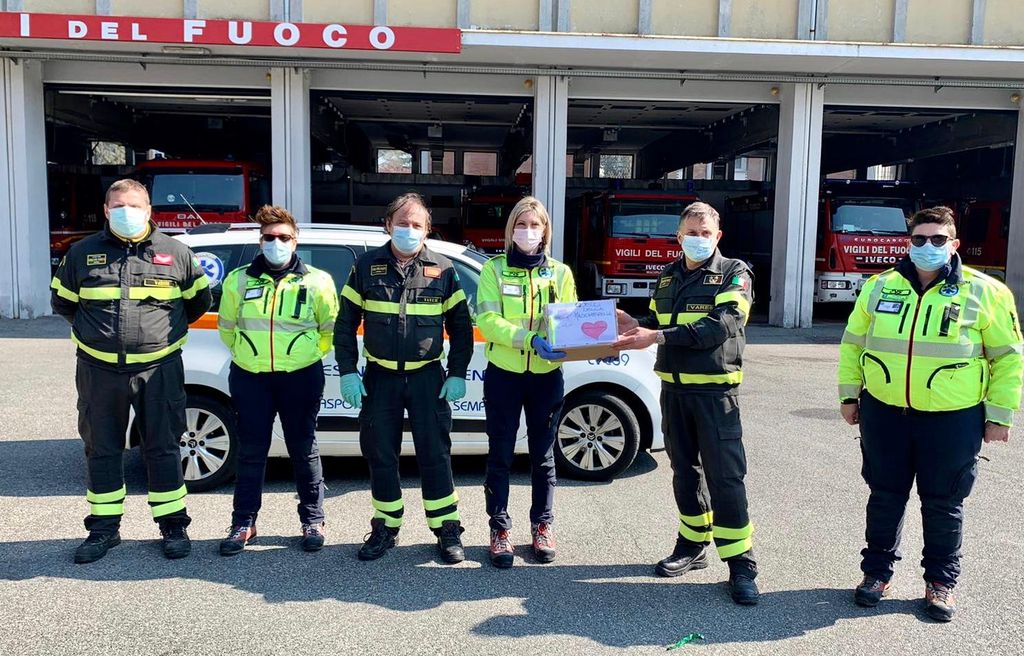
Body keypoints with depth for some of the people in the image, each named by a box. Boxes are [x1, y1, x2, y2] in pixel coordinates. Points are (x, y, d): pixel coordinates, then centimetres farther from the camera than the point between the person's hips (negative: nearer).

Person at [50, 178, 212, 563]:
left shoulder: (175, 253, 1)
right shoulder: (83, 253, 5)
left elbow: (199, 300, 13)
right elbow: (62, 301, 18)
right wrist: (95, 331, 13)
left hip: (158, 369, -2)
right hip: (99, 370, 2)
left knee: (163, 448, 5)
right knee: (101, 451, 11)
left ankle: (173, 525, 18)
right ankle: (103, 528, 25)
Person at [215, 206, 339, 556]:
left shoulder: (317, 281, 0)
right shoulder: (239, 280, 5)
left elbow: (331, 329, 8)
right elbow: (226, 327, 16)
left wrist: (310, 354, 4)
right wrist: (247, 353, 11)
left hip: (301, 378, -1)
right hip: (249, 378, 2)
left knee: (303, 450, 7)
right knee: (250, 451, 8)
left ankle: (312, 520, 20)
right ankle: (244, 522, 20)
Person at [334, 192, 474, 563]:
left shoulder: (443, 270, 2)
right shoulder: (367, 266, 2)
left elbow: (461, 327, 6)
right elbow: (345, 323, 5)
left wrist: (457, 375, -2)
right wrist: (347, 372, -2)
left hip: (428, 377, -1)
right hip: (379, 377, 1)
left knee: (435, 455, 2)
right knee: (380, 456, 8)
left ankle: (447, 529, 13)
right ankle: (386, 528, 23)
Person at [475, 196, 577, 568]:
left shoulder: (560, 272, 6)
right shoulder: (494, 269, 0)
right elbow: (487, 320, -12)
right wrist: (531, 339, -25)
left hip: (546, 376, 2)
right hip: (503, 374, -1)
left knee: (543, 456, 11)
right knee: (500, 455, 4)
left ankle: (542, 525, 26)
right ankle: (500, 529, 17)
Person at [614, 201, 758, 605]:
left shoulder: (733, 273, -4)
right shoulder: (668, 275, 14)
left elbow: (719, 326, -18)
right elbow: (655, 321, 21)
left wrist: (658, 337, -25)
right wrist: (635, 325, -4)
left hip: (715, 389, -5)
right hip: (673, 387, 6)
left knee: (725, 475, -6)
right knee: (684, 470, 14)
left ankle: (741, 565, 2)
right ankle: (693, 545, 28)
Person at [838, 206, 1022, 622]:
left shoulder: (984, 292, -2)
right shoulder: (880, 287, 5)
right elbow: (853, 343, 12)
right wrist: (849, 394, 8)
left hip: (953, 419, -2)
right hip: (884, 415, 2)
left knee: (943, 504, 9)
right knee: (885, 496, 12)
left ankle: (941, 581, 26)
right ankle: (877, 571, 27)